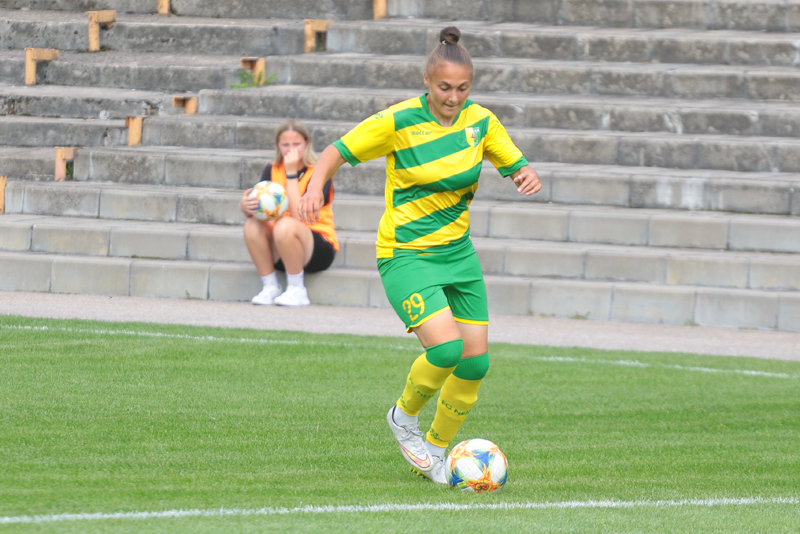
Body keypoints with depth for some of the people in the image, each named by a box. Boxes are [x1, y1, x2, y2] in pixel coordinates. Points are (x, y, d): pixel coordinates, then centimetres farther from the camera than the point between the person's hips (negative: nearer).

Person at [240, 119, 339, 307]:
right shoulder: (272, 171, 4)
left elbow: (300, 216, -24)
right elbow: (258, 208, -8)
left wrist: (291, 173, -22)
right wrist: (245, 206, -33)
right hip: (279, 253, 4)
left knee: (285, 226, -34)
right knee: (252, 225, -24)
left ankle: (297, 290, -18)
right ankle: (270, 286, -12)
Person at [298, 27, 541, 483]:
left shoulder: (480, 121, -1)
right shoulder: (398, 122, -13)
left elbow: (518, 167, 8)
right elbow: (337, 153, -5)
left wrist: (528, 176, -16)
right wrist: (316, 185, -25)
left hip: (457, 253, 5)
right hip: (406, 255, -5)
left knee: (476, 362, 0)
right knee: (446, 348, -23)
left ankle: (436, 452, 21)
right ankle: (404, 416, 7)